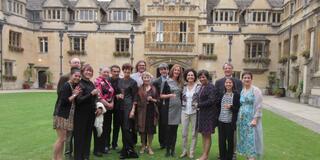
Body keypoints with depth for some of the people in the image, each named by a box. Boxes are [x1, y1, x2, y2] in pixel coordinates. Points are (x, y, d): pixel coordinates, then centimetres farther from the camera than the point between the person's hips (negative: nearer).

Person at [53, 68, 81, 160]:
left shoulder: (74, 86, 12)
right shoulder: (66, 86, -15)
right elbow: (64, 101, -21)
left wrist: (75, 94, -3)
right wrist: (74, 95, -14)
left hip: (68, 115, 9)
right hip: (61, 115, -9)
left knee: (62, 139, 12)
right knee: (61, 139, -4)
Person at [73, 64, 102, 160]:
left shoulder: (92, 84, 10)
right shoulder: (80, 84, -11)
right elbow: (79, 100, -20)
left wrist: (99, 107, 4)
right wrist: (91, 93, -26)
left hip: (91, 113, 7)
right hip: (81, 114, -7)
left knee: (88, 134, 14)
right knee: (80, 135, 3)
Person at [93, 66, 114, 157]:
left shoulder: (108, 82, 15)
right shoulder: (98, 81, -10)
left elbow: (111, 94, 18)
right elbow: (99, 96, -18)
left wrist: (112, 103, 2)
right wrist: (108, 104, -15)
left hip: (109, 109, 8)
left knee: (107, 128, 13)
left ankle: (104, 147, 26)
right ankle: (97, 149, 13)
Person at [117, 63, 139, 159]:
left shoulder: (133, 82, -4)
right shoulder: (120, 81, 12)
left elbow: (135, 97, -7)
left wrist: (133, 110, -14)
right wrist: (118, 95, -5)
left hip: (129, 106, -6)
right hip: (120, 106, 6)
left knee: (127, 128, -8)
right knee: (123, 128, 9)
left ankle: (130, 150, 0)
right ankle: (125, 149, 21)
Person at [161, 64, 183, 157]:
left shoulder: (180, 83, 12)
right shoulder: (167, 82, -1)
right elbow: (161, 95, -3)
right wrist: (169, 95, -18)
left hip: (178, 108, 4)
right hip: (169, 108, -4)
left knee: (174, 130, 7)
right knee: (169, 130, 1)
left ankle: (173, 150, 14)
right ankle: (168, 150, 12)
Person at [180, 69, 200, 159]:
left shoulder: (199, 86, -4)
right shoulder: (184, 87, 6)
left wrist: (198, 105, -15)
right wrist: (182, 107, 5)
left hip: (195, 112, -3)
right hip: (184, 112, 3)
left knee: (194, 133, 6)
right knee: (184, 133, 7)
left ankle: (192, 152, 18)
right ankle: (184, 151, 21)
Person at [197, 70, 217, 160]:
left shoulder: (210, 87, -13)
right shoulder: (202, 86, 11)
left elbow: (211, 101, -20)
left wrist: (199, 105, -15)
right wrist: (199, 105, 0)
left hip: (209, 114, -8)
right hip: (202, 113, 8)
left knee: (207, 135, 2)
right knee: (203, 134, 12)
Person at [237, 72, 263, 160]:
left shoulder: (255, 90, -7)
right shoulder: (242, 91, 11)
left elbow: (258, 106, -12)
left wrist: (255, 119, -17)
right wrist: (239, 118, 9)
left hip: (251, 119, -6)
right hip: (242, 119, 6)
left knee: (251, 139, -4)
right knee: (244, 139, 10)